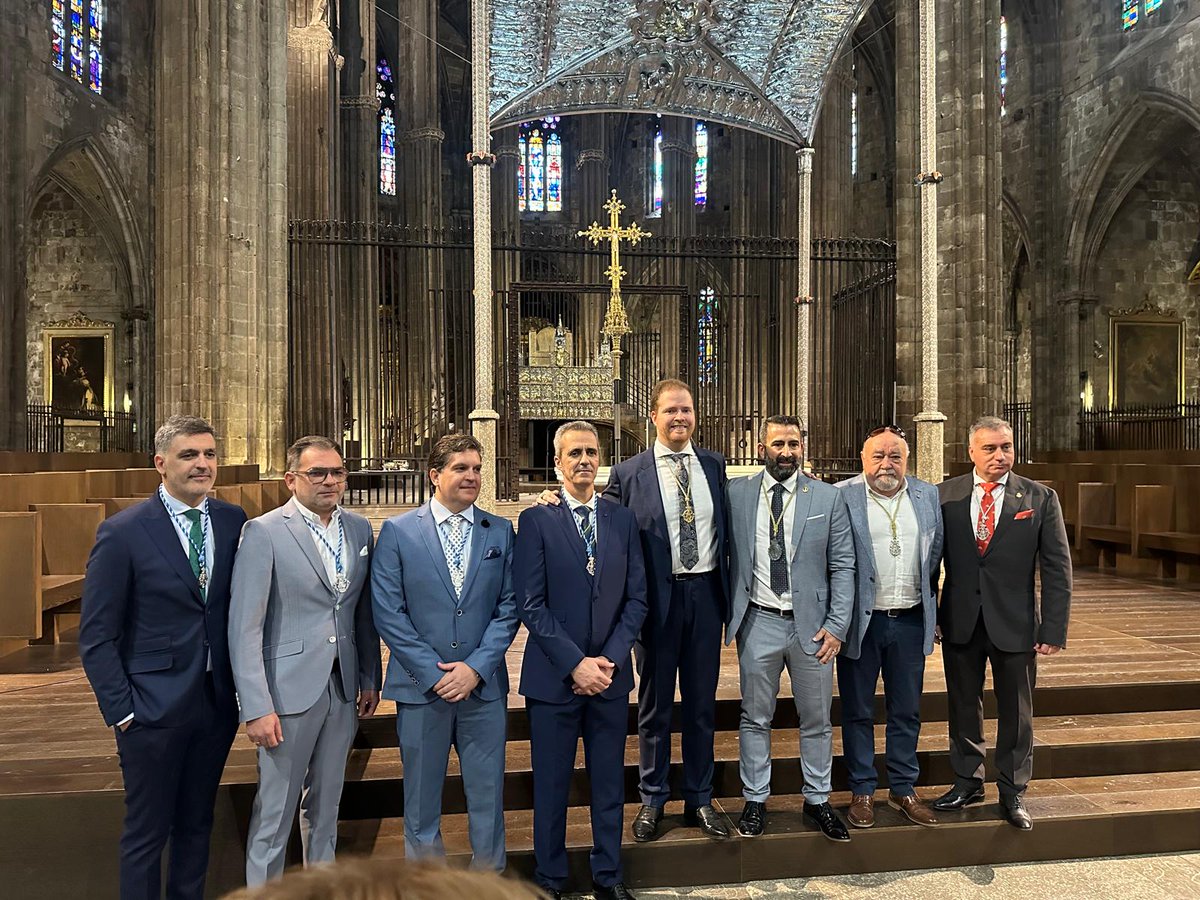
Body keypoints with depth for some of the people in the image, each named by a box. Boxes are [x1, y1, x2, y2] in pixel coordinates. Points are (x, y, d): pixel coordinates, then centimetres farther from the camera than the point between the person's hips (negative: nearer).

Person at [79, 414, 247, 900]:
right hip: (154, 706, -3)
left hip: (218, 700, 4)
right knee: (147, 833, 12)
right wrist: (121, 710, -10)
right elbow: (96, 636, -8)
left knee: (197, 825, 19)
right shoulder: (122, 532, -11)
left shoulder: (234, 522, 0)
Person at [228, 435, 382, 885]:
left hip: (342, 689, 5)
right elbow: (244, 628, -13)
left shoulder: (360, 530, 5)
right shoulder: (264, 532, -11)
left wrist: (370, 679, 10)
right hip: (289, 690, -5)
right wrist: (257, 708, -15)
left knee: (326, 803, 19)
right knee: (274, 812, 7)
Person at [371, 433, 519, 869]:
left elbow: (508, 607, 0)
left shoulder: (500, 532, 3)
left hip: (484, 685, 1)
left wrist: (476, 667, -10)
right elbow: (388, 612, -6)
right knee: (421, 799, 14)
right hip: (420, 686, -1)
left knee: (488, 796, 12)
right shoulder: (397, 531, -2)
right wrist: (434, 672, -11)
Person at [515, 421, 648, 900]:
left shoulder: (623, 520, 5)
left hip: (610, 674, 3)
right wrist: (575, 664, -14)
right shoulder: (536, 520, -5)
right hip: (553, 676, -3)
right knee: (551, 784, 11)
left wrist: (610, 659, -7)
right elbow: (531, 606, -10)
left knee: (610, 781, 14)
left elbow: (636, 598, 4)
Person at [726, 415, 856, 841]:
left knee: (817, 720, 14)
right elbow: (723, 555, 4)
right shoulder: (735, 494, -1)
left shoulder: (828, 498, -1)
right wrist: (729, 613, -2)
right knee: (755, 717, 11)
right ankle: (755, 800, 28)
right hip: (758, 622, 0)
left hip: (811, 623, 1)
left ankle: (818, 801, 33)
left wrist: (836, 625, -6)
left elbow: (843, 566, 0)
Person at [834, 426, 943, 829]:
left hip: (910, 620, 4)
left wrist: (931, 607, 10)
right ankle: (862, 791, 24)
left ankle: (903, 789, 31)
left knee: (907, 711, 15)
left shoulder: (928, 495, 5)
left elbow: (936, 554, 13)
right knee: (858, 712, 9)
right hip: (861, 619, -3)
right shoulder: (842, 496, -7)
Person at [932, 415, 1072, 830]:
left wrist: (1054, 629, -8)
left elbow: (1057, 568, -3)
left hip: (1015, 623, -1)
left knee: (1016, 712, 12)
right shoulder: (945, 495, -2)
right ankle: (967, 782, 33)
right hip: (959, 621, 1)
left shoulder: (1040, 498, -3)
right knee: (963, 706, 14)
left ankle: (1012, 792, 31)